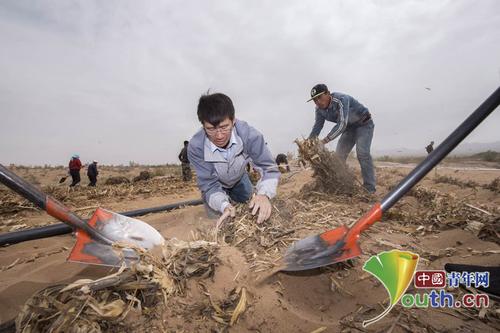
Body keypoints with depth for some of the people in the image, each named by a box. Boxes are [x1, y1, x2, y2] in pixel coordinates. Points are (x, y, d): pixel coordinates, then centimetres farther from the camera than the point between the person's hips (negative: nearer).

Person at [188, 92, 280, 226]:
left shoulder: (248, 134, -39)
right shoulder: (195, 147, -38)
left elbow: (269, 168, -33)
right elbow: (209, 185, -31)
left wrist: (264, 194, -54)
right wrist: (224, 206, -51)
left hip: (239, 179, 2)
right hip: (215, 184, -1)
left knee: (249, 213, 22)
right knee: (217, 220, 11)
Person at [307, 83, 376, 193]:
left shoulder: (341, 100, -34)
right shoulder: (319, 109, -11)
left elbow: (342, 124, -42)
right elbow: (317, 127, -10)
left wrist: (324, 141, -49)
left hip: (364, 124, -7)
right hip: (349, 127, 7)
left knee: (362, 153, -22)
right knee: (339, 155, -1)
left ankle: (369, 188, -15)